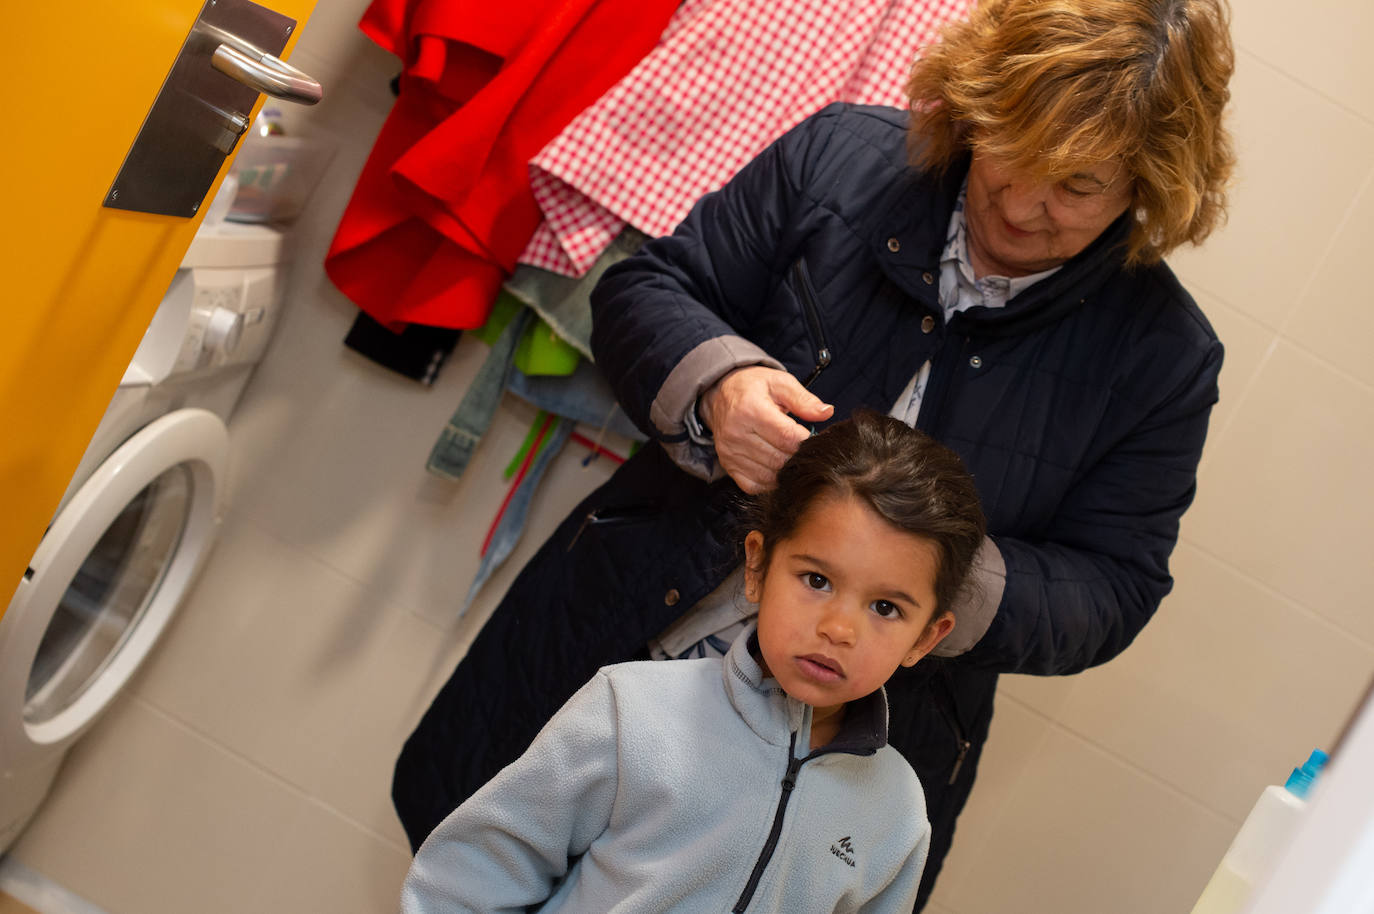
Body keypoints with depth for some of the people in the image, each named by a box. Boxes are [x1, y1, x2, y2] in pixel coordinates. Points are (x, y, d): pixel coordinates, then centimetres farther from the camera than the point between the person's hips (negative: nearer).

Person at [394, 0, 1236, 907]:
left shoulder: (1164, 354, -10)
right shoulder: (842, 155, -9)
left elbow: (1108, 591, -6)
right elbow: (644, 289, -3)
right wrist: (717, 381, -25)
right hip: (623, 631, 3)